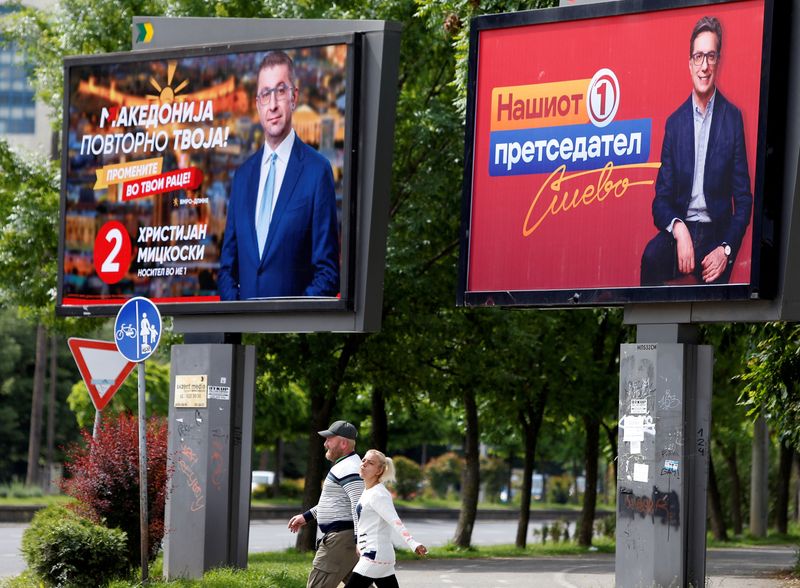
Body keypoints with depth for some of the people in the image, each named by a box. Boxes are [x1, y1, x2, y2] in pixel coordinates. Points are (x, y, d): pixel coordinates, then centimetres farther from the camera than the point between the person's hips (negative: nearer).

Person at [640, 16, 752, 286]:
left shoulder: (733, 118, 1)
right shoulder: (674, 122, 9)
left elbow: (743, 198, 2)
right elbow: (662, 198, 7)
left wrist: (726, 250, -13)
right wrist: (678, 229, -15)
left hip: (717, 233, -2)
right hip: (680, 230, 2)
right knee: (651, 256, -29)